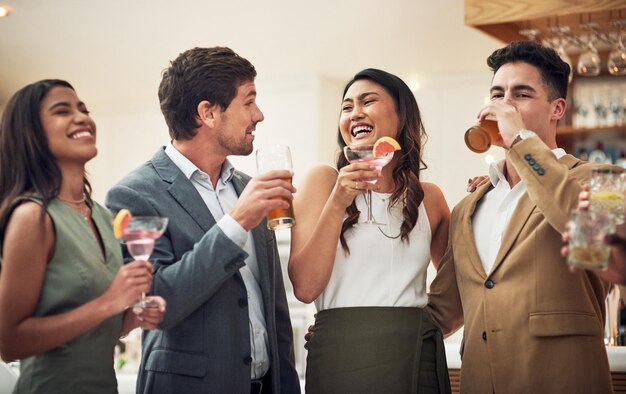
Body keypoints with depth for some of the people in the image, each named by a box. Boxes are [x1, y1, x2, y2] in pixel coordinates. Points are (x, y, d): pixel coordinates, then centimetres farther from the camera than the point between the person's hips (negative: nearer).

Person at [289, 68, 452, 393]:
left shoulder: (430, 198, 9)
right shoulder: (324, 180, 0)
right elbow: (305, 287, -8)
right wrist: (337, 205, -16)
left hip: (419, 357, 3)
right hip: (345, 354, -3)